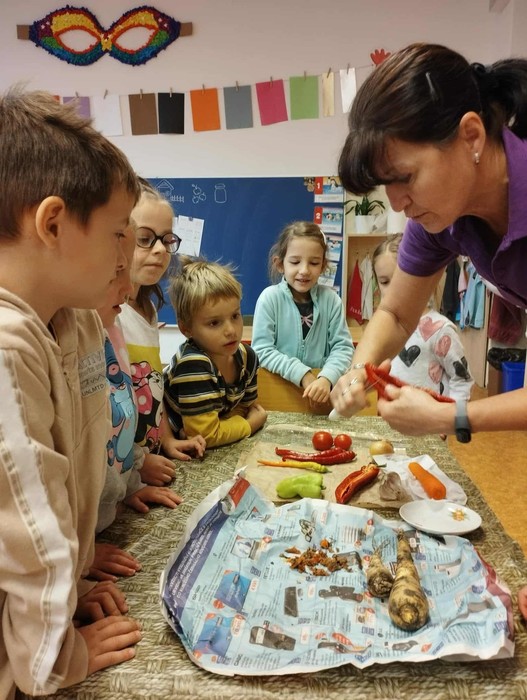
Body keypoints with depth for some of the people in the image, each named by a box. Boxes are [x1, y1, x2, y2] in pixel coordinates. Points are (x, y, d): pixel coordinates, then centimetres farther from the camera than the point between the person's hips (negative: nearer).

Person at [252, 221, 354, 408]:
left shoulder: (330, 299, 0)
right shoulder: (270, 297, -5)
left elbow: (343, 346, -2)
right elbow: (262, 350, -9)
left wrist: (326, 378, -20)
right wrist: (302, 375, -17)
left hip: (320, 383, 3)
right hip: (276, 384, -2)